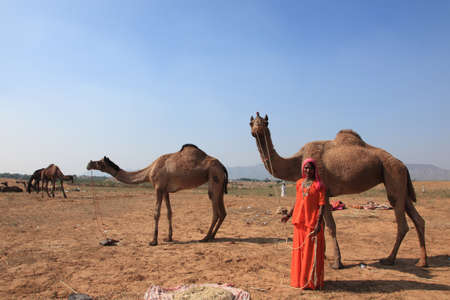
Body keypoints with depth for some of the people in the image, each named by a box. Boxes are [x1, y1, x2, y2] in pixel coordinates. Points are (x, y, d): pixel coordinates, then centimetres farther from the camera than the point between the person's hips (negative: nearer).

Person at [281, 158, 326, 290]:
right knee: (299, 250, 13)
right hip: (299, 221, 6)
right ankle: (299, 279, 28)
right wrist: (289, 215, 15)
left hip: (312, 222, -5)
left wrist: (318, 223, -20)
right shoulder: (299, 183, 9)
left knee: (311, 252, 1)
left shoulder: (319, 185, -6)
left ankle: (311, 281, 15)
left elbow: (322, 205, -11)